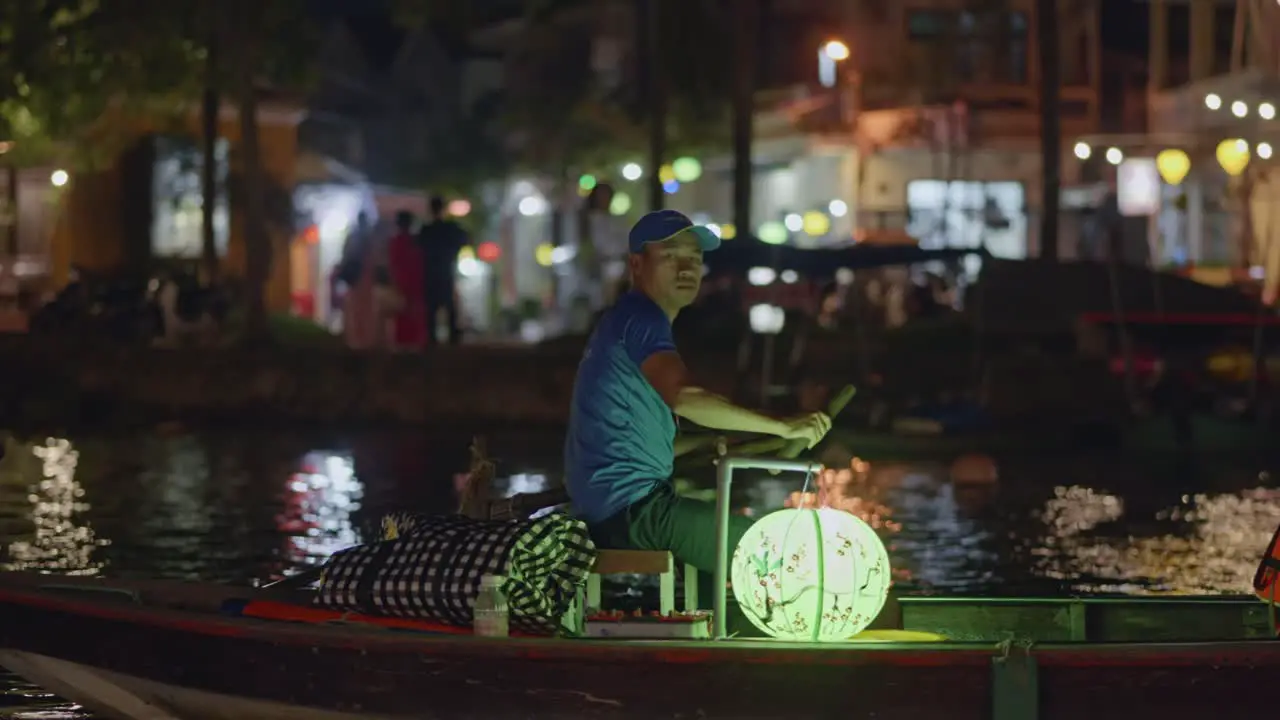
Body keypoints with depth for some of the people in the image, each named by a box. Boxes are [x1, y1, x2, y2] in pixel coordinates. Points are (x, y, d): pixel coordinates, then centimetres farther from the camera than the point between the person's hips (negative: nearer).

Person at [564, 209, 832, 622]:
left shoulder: (624, 320, 19)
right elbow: (683, 397, -31)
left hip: (607, 510, 11)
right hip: (634, 509, -11)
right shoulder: (640, 317, -13)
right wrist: (784, 428, -30)